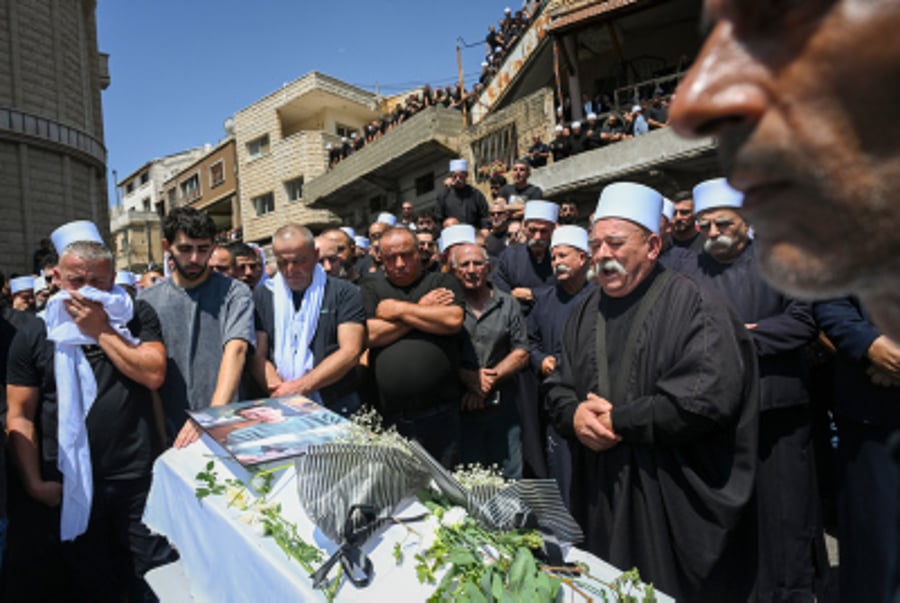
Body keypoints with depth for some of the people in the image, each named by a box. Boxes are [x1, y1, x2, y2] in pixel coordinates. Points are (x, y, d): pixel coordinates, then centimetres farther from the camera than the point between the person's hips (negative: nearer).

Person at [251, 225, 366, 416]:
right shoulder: (262, 296, 14)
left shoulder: (344, 293, 4)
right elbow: (257, 356, 7)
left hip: (337, 408, -2)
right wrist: (281, 392, -11)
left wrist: (300, 386, -12)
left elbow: (350, 352, -5)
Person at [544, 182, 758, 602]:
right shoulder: (585, 313, 9)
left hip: (674, 500, -5)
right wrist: (575, 415, -11)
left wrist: (618, 420, -16)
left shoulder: (692, 304, -11)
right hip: (601, 493, 6)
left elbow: (708, 396, -22)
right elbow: (558, 388, 12)